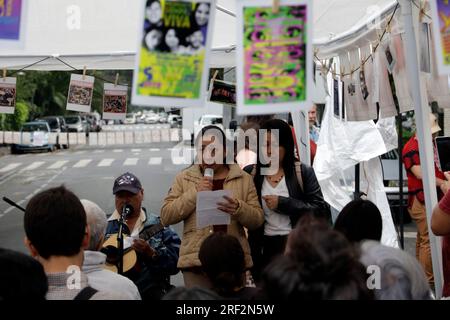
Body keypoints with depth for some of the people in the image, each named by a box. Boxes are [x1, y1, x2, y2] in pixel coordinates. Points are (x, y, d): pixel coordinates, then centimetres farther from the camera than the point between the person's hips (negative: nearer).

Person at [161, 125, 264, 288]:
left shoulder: (243, 178, 9)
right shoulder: (184, 178, 9)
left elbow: (258, 218, 6)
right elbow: (166, 216, 2)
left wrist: (238, 208, -15)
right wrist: (195, 193, -9)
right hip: (195, 259, -1)